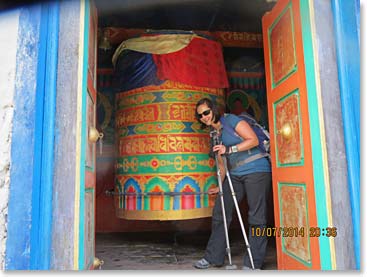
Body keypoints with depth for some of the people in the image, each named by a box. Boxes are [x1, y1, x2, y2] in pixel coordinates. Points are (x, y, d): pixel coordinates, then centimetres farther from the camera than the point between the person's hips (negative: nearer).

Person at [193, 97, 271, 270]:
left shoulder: (230, 120, -4)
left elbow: (253, 140, -11)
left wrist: (229, 149, -18)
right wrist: (220, 186, 23)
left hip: (256, 171, -7)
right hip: (235, 175, 8)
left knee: (256, 218, -5)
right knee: (220, 212, 4)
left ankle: (253, 264, 7)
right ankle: (213, 257, 17)